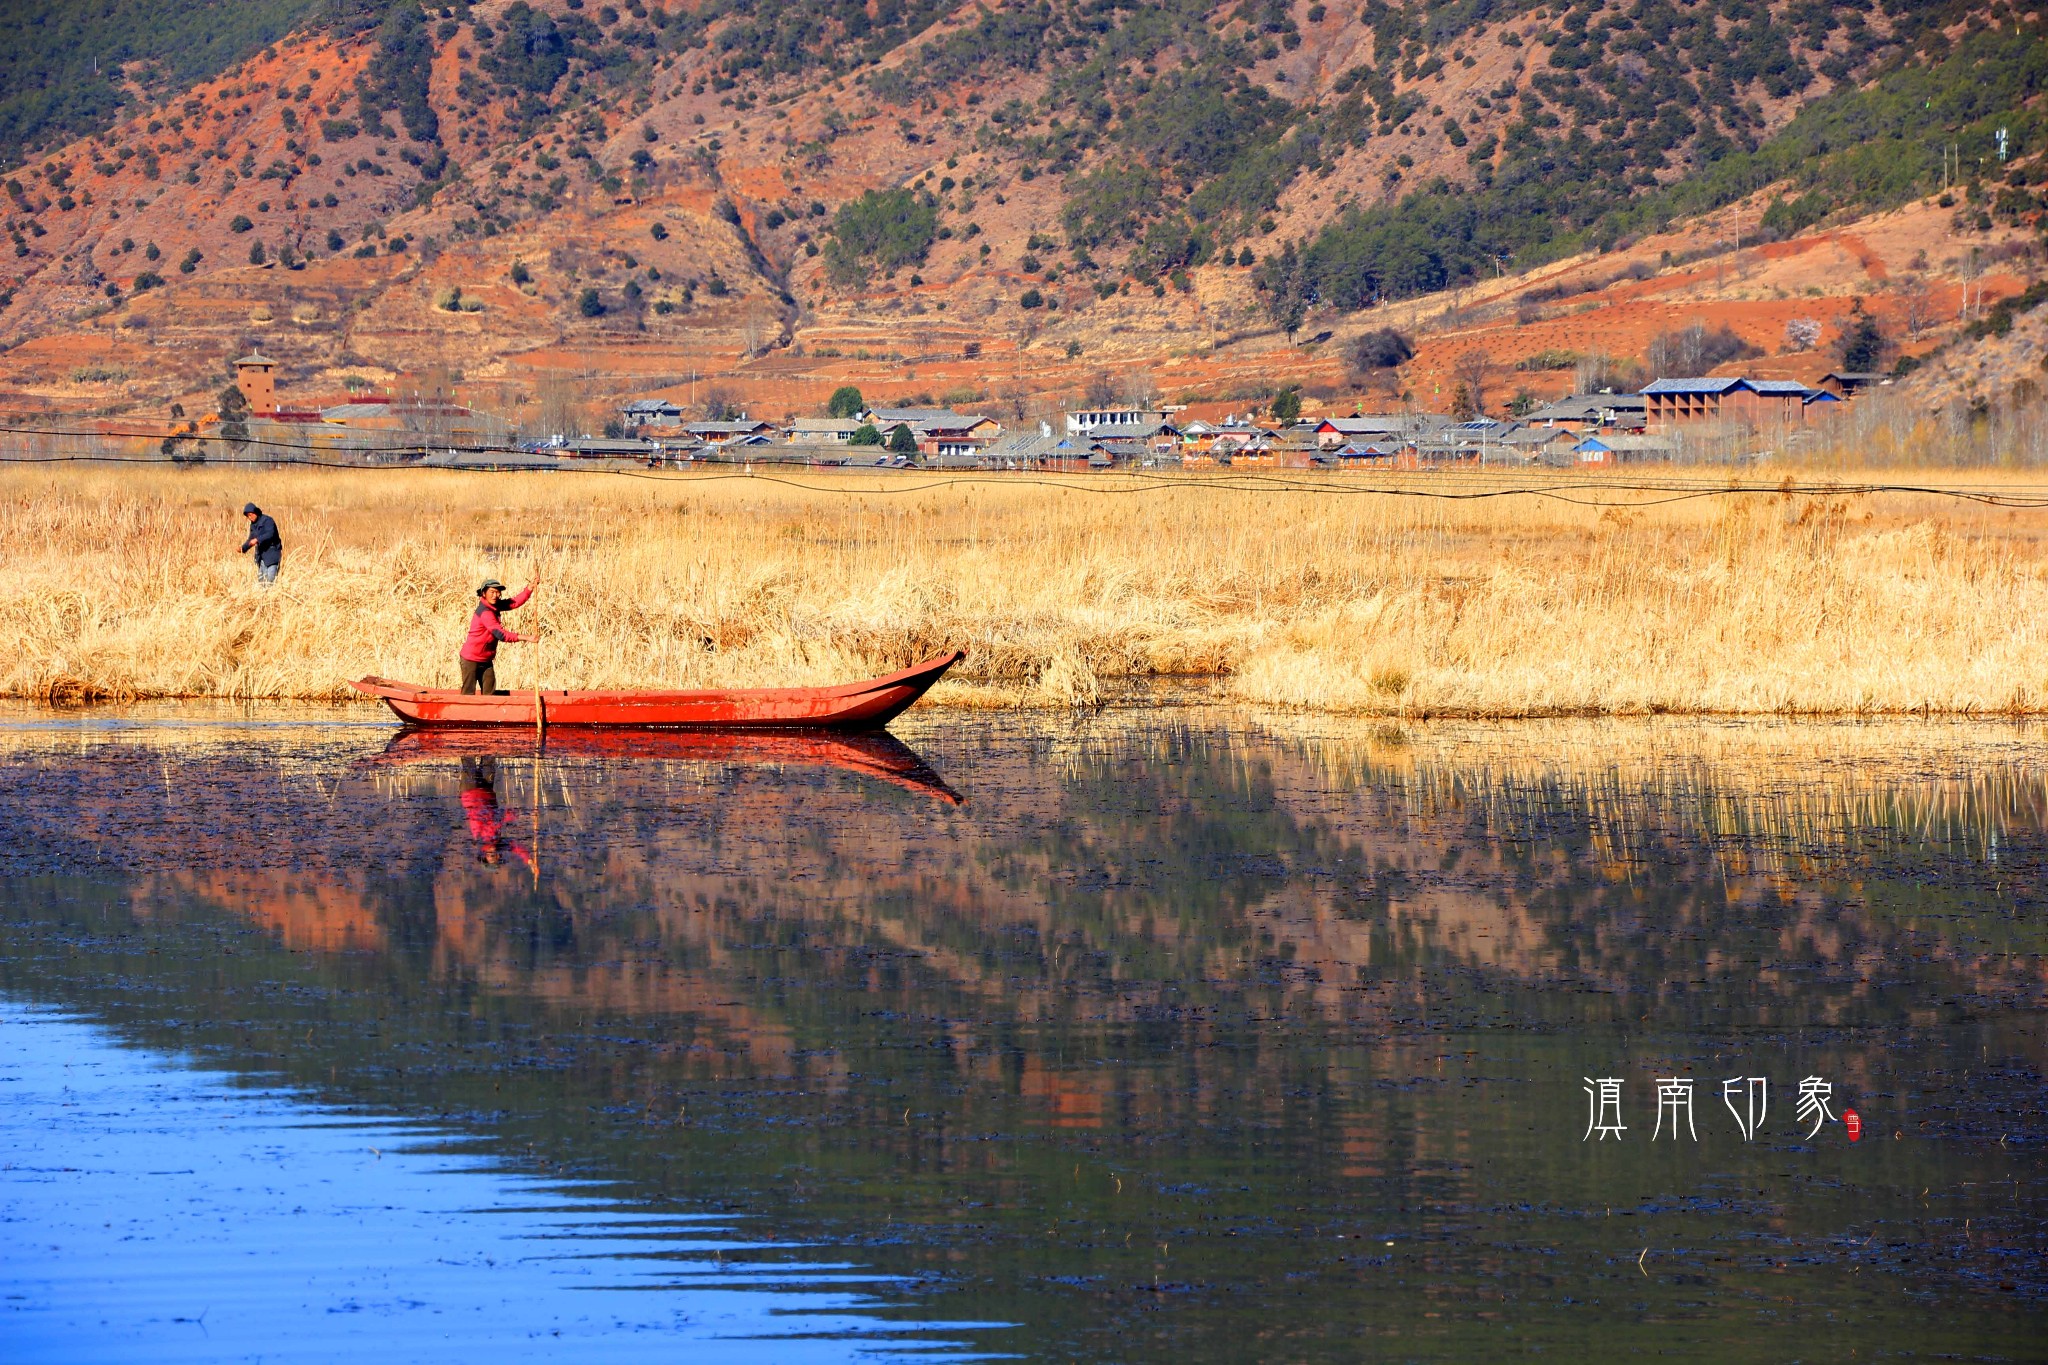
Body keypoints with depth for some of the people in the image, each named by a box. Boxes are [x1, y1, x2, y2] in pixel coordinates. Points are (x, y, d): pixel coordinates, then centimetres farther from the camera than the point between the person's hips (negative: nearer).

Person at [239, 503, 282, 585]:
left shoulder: (267, 521, -12)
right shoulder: (253, 525, 13)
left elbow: (270, 534, -25)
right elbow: (251, 539, 20)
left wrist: (257, 540, -36)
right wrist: (243, 548, 3)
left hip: (271, 553, -8)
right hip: (261, 555, 8)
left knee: (271, 578, -13)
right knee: (261, 578, 4)